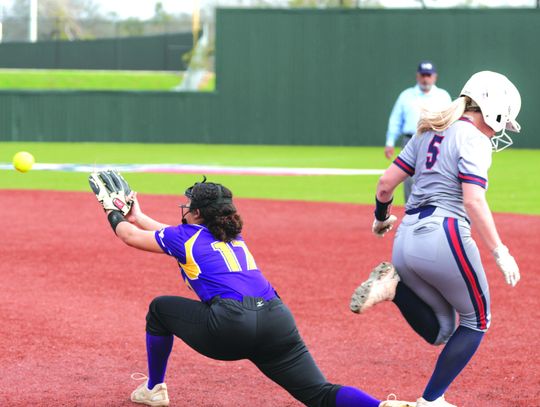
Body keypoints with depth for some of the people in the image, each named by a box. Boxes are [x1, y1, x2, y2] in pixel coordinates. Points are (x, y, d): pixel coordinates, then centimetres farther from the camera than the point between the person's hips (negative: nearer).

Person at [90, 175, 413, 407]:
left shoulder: (186, 236, 14)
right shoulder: (234, 237, 30)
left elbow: (129, 236, 29)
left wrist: (114, 213, 48)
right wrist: (139, 217, 58)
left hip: (230, 328, -5)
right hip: (278, 320, 5)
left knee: (160, 308, 22)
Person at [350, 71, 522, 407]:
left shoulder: (429, 133, 16)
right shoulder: (474, 140, -7)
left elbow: (386, 182, 17)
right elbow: (474, 201, -18)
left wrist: (381, 218, 35)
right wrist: (500, 252, -17)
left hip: (406, 240, 8)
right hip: (444, 237, -8)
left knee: (439, 331, 19)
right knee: (476, 321, 14)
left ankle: (393, 284, -5)